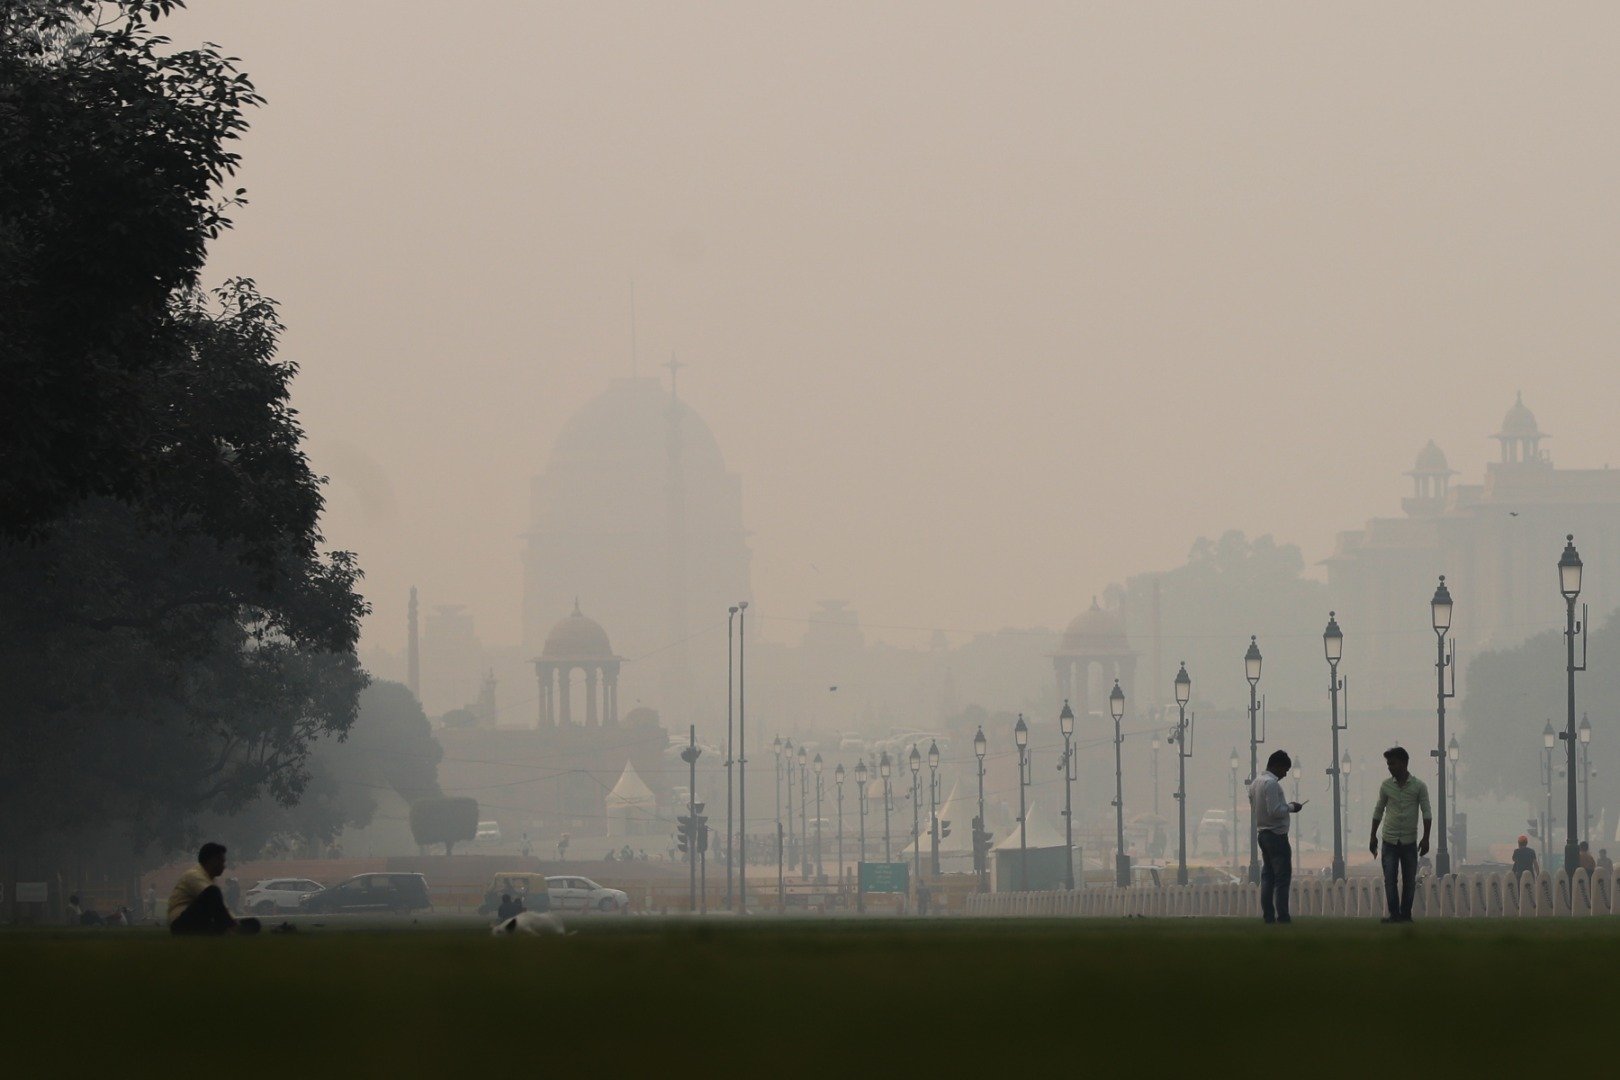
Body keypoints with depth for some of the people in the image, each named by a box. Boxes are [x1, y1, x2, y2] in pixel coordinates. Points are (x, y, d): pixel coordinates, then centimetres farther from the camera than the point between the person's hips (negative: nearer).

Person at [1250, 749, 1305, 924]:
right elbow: (1274, 811, -24)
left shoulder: (1256, 783, 11)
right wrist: (1290, 808, -8)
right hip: (1276, 835, -9)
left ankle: (1268, 915, 9)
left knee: (1267, 875, 10)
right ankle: (1282, 916, -9)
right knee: (1283, 877, -6)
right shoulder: (1271, 783, -18)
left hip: (1262, 834, 9)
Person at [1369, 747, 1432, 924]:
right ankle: (1394, 914, -10)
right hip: (1390, 841, 1)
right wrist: (1373, 836, 10)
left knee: (1409, 881, 2)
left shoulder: (1419, 786, -3)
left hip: (1409, 841, -1)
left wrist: (1426, 838, -9)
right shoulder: (1386, 786, 3)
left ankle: (1406, 914, 9)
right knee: (1389, 879, -9)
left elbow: (1427, 813, -2)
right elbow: (1378, 811, 12)